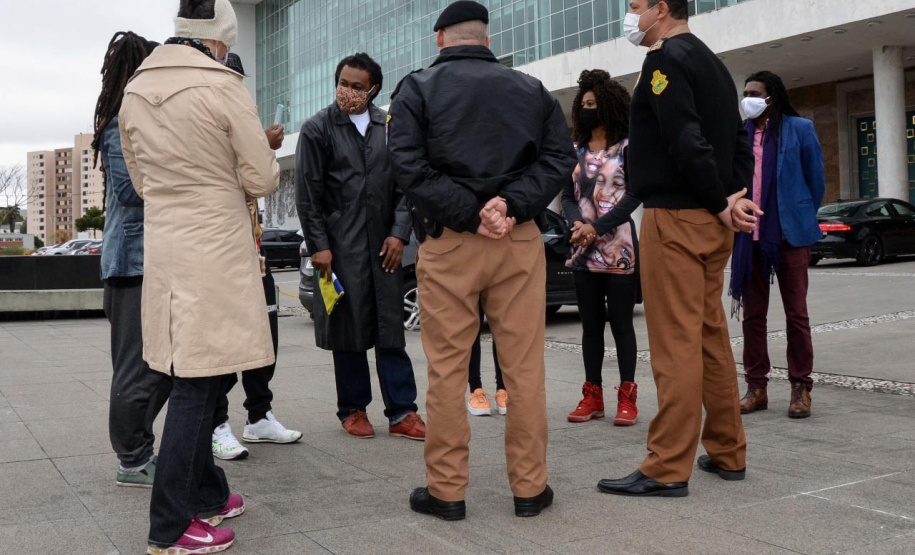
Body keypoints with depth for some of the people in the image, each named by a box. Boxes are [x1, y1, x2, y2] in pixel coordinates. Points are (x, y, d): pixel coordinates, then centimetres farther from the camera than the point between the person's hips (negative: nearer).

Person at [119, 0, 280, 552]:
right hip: (215, 252, -7)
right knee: (197, 385, -1)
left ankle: (208, 495, 29)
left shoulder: (134, 91, 8)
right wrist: (268, 163, 15)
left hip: (162, 248, 7)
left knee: (195, 381, 16)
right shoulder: (223, 85, -11)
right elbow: (261, 179, -7)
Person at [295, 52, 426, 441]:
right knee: (349, 329, 4)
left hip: (384, 245, 3)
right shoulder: (318, 129, 1)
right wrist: (318, 246, -6)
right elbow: (308, 194, -1)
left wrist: (399, 233, -1)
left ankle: (402, 412, 8)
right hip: (340, 245, -2)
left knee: (391, 330, 4)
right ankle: (353, 409, 17)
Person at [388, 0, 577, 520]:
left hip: (448, 242, -2)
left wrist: (470, 213, -12)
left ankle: (447, 490, 11)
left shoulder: (417, 89, 4)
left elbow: (411, 168, -9)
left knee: (448, 369, 5)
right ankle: (530, 487, 13)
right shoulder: (531, 89, 12)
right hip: (521, 240, 2)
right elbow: (561, 159, 2)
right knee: (525, 366, 6)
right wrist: (511, 204, -10)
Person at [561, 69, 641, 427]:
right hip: (583, 250, 4)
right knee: (590, 324, 7)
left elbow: (634, 196, -8)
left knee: (620, 322, -1)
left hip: (619, 248, -4)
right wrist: (577, 223, -11)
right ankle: (592, 396, 14)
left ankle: (627, 398, 5)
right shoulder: (575, 151, 14)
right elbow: (567, 196, 10)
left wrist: (598, 228, -15)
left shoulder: (627, 147, 0)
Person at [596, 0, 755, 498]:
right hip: (712, 224, 9)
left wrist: (719, 204, -11)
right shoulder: (711, 62, 20)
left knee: (676, 344, -8)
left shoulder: (666, 60, -9)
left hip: (675, 218, -9)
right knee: (711, 338, 14)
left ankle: (668, 468, -3)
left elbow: (687, 142, -20)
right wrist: (733, 199, 6)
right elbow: (740, 142, 17)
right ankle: (727, 453, 22)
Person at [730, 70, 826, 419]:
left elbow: (816, 179, 5)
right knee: (752, 313, 7)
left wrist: (804, 219, 10)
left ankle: (801, 388, 13)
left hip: (789, 234, -3)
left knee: (796, 313, 4)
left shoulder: (799, 129, -2)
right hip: (749, 236, 3)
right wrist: (734, 214, 5)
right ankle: (756, 387, 16)